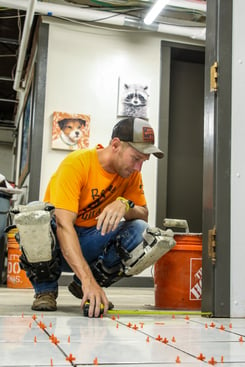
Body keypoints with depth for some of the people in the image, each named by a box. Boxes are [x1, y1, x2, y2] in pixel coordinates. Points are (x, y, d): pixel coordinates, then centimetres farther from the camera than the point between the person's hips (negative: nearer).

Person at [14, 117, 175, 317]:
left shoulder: (131, 172, -5)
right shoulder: (77, 163, -23)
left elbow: (144, 216, -4)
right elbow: (63, 225, -32)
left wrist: (125, 204, -29)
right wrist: (88, 280, -43)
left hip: (91, 242, 5)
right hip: (58, 243, -4)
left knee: (141, 232, -22)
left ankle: (83, 286, -2)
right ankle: (45, 288, -9)